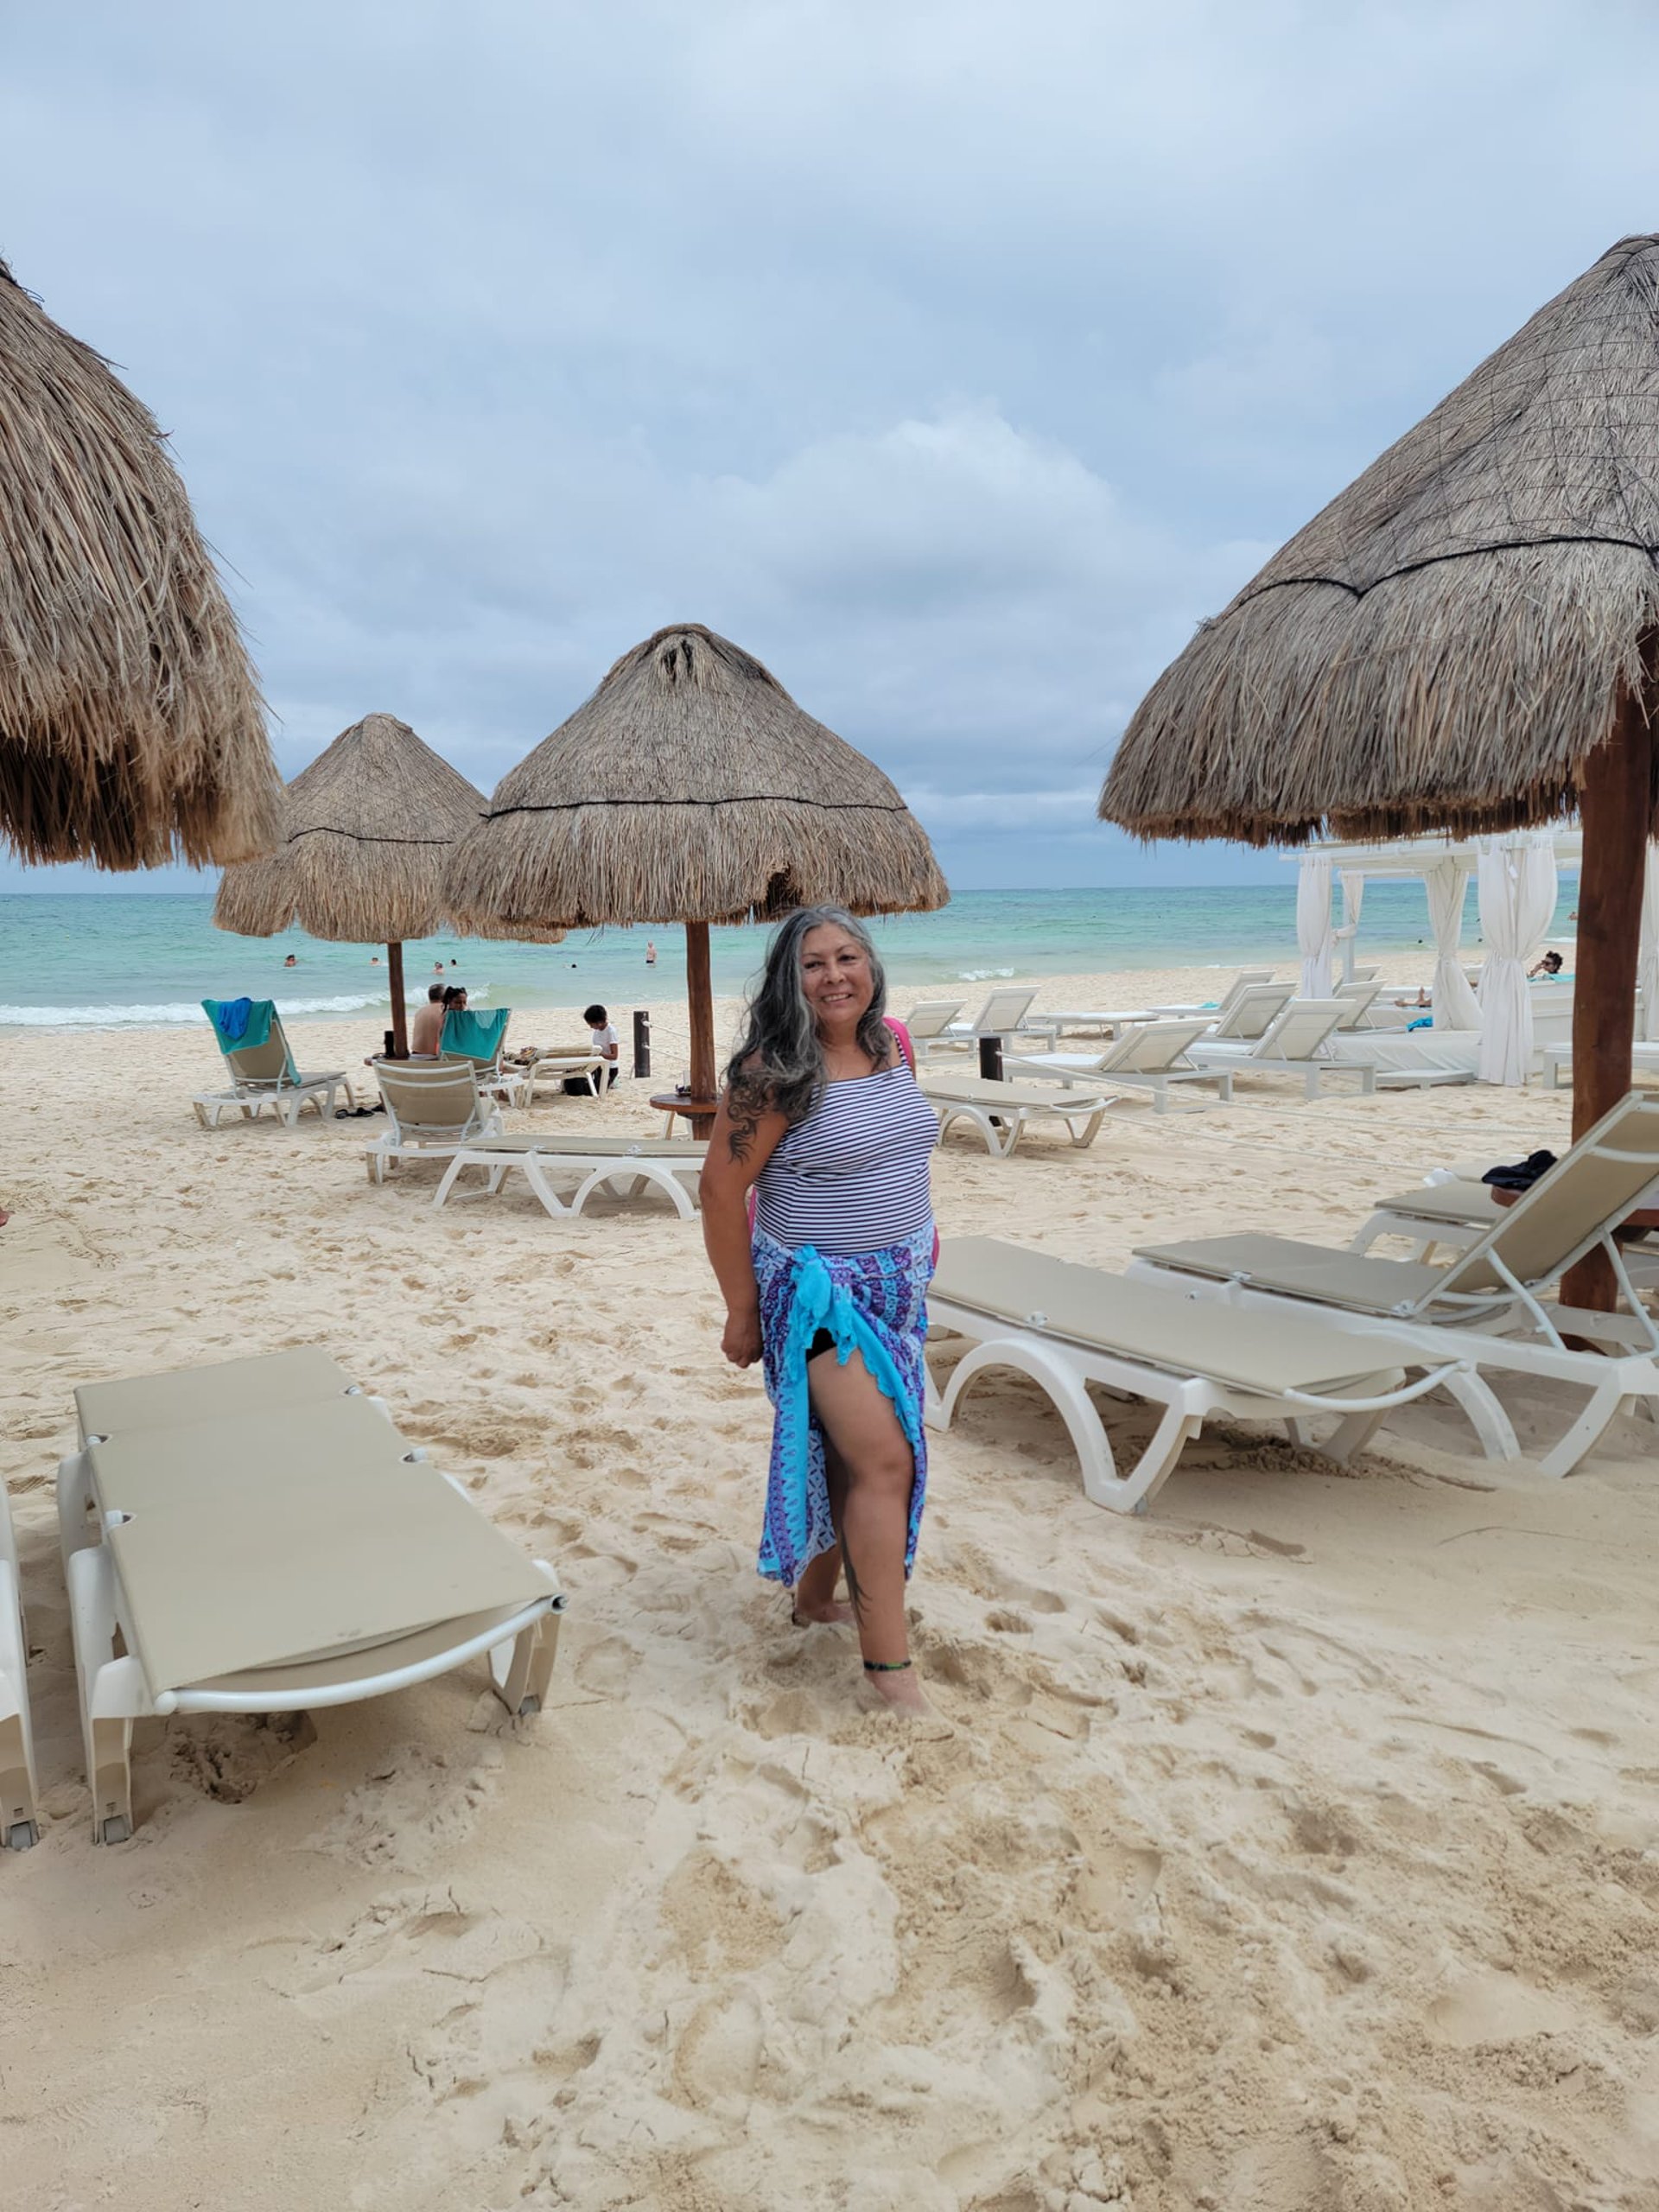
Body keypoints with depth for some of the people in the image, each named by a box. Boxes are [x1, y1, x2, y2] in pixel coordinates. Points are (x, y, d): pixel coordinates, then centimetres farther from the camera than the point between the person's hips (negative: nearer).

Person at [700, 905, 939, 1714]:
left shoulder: (893, 1046, 4)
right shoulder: (776, 1071, -18)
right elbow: (722, 1185, -15)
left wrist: (917, 1233, 16)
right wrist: (742, 1310, -12)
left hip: (897, 1287, 7)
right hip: (819, 1294, -7)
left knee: (850, 1454, 15)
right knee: (884, 1461, -10)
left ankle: (816, 1596, 35)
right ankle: (889, 1661, 1)